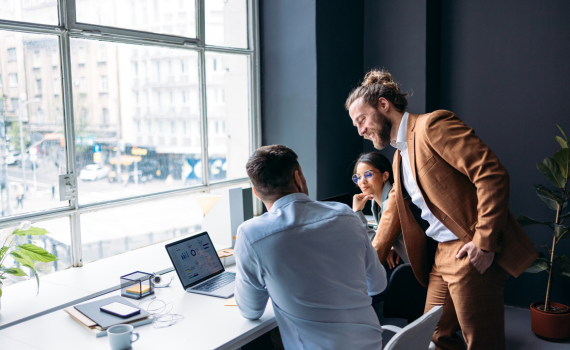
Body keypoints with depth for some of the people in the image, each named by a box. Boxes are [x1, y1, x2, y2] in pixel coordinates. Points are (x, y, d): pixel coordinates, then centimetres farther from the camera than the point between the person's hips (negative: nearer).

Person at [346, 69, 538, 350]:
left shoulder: (432, 125, -11)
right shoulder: (399, 156, 18)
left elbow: (492, 173, -18)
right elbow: (392, 216, 24)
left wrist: (484, 241, -21)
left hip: (472, 254, -9)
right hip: (441, 255, 9)